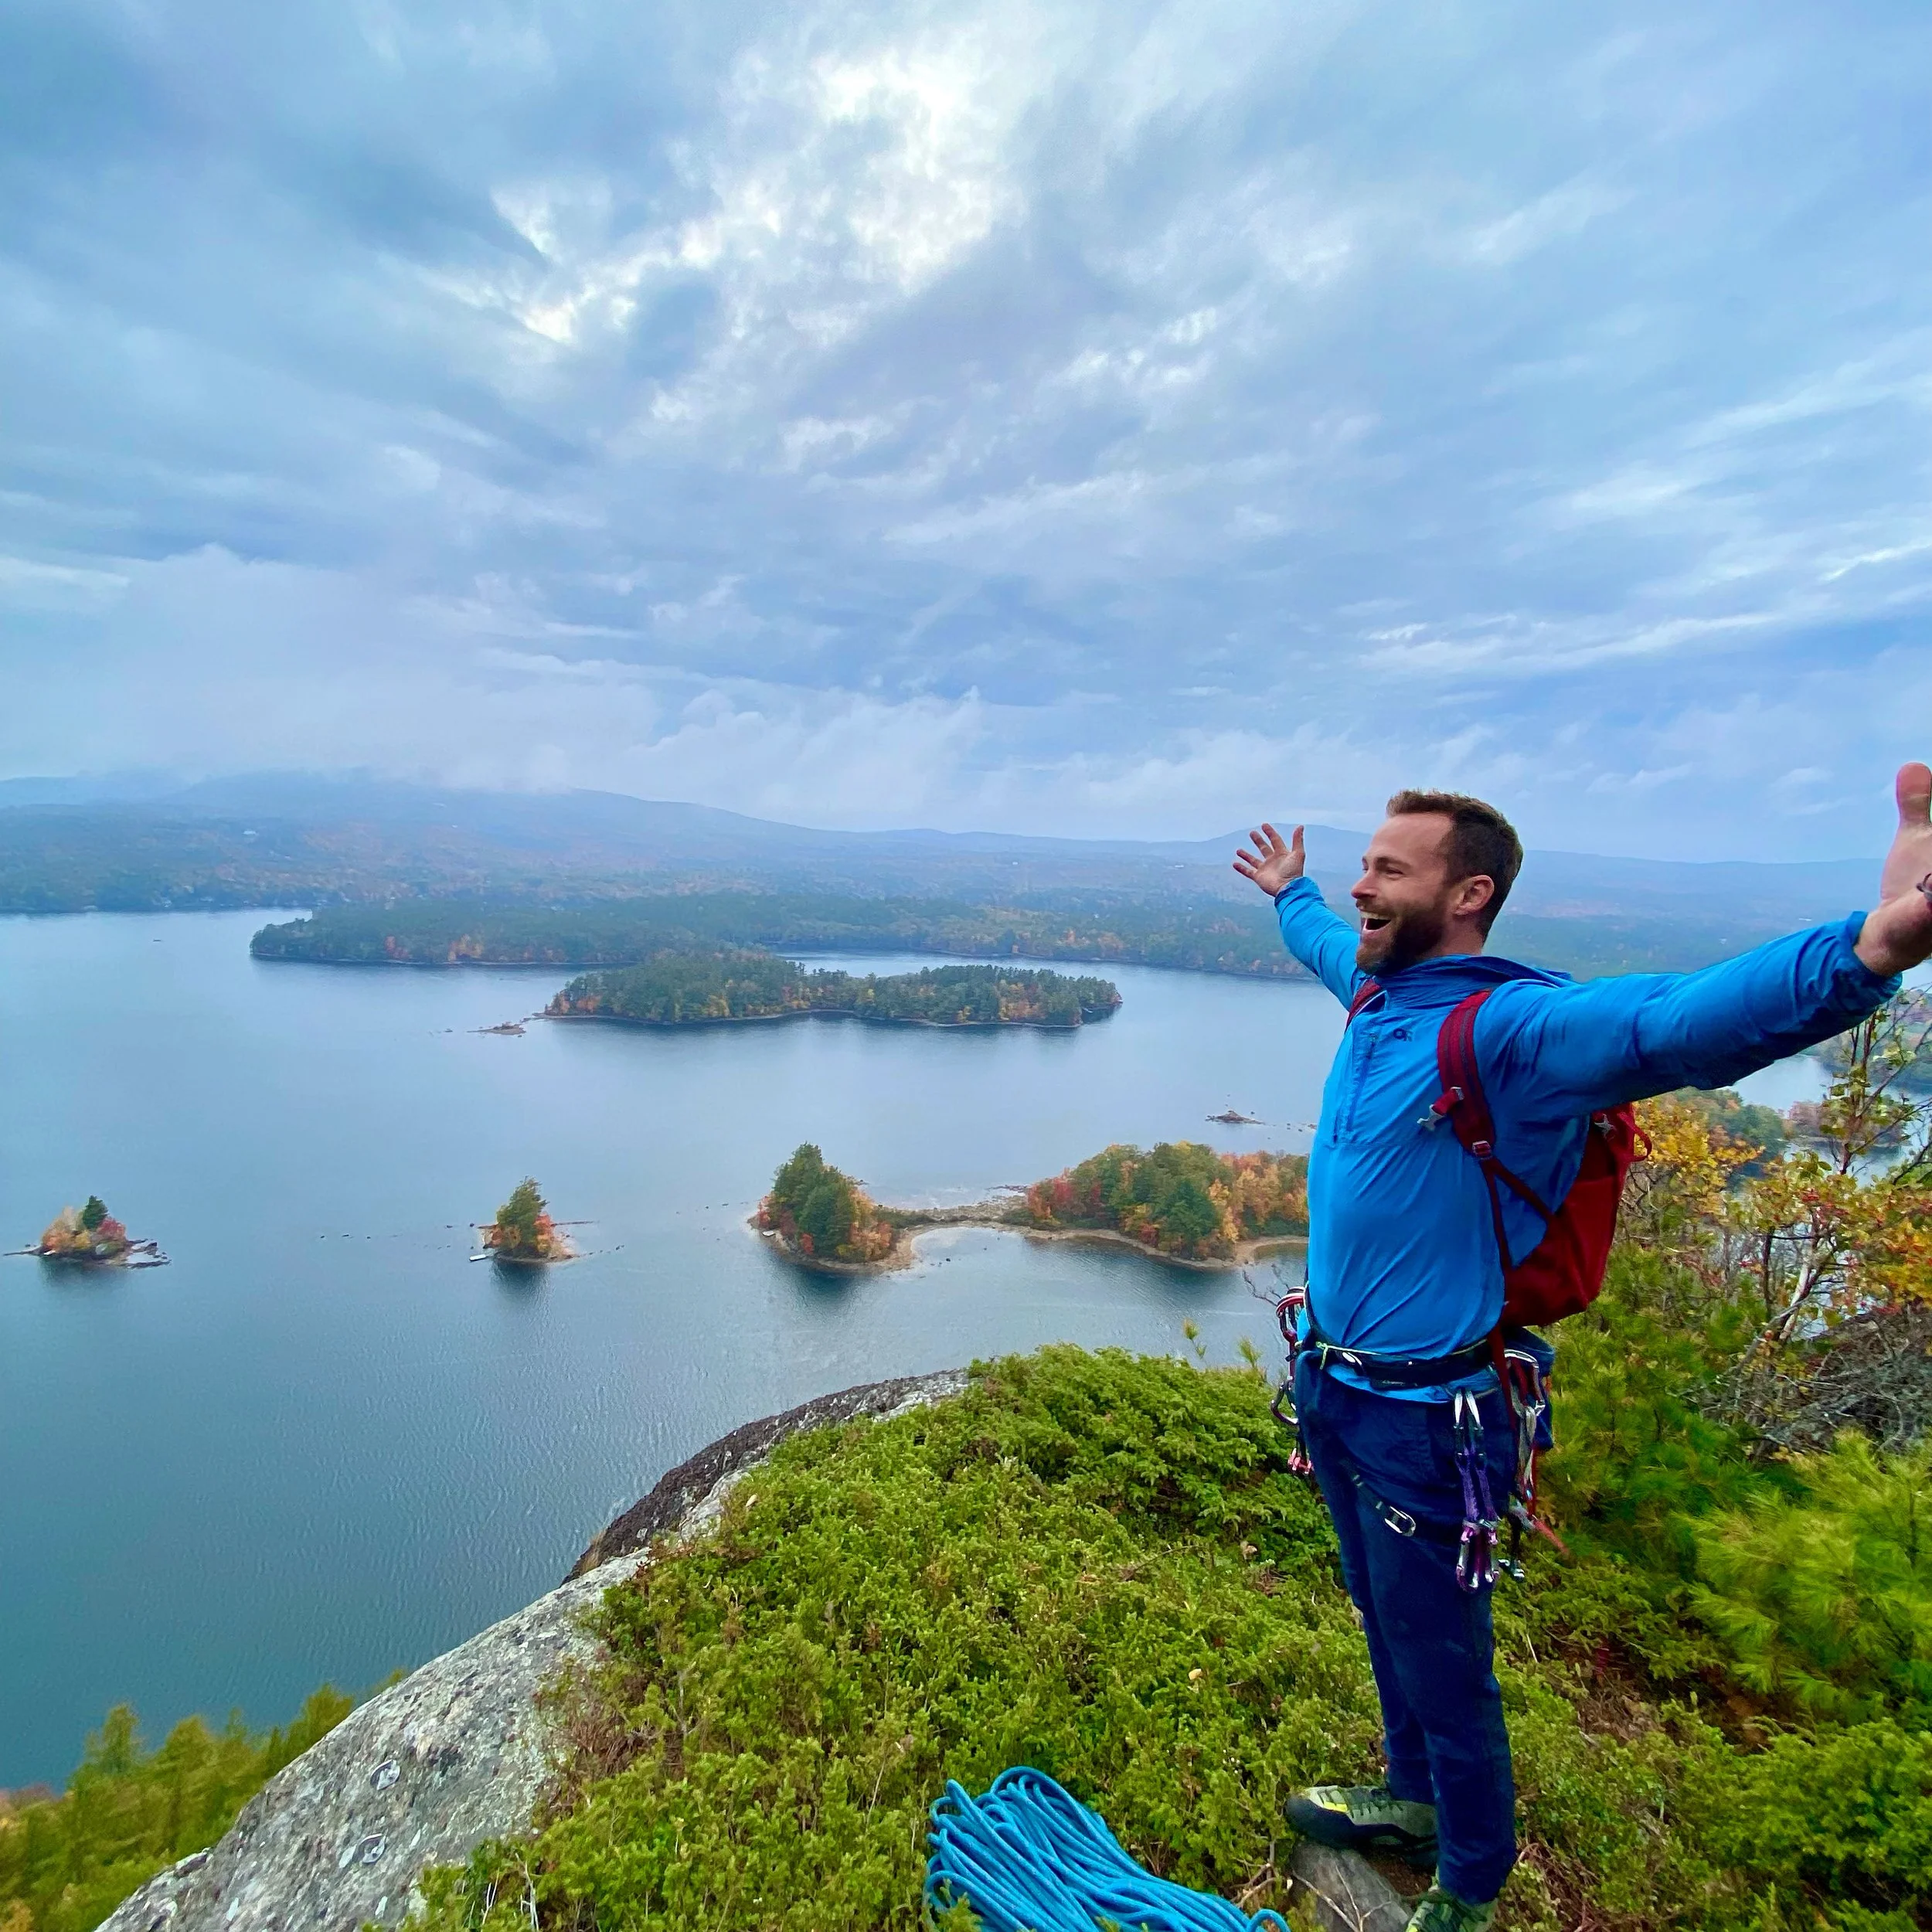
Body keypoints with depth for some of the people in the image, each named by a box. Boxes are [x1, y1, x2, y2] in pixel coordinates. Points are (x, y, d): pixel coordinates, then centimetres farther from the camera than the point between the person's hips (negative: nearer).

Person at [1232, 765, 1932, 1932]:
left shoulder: (1511, 1027, -25)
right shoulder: (1378, 993, 0)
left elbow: (1677, 1023, -44)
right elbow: (1328, 944, 24)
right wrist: (1289, 894, 43)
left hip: (1423, 1425, -8)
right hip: (1335, 1395, 8)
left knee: (1443, 1666, 16)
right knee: (1388, 1625, 29)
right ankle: (1414, 1800, 55)